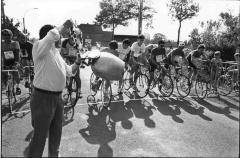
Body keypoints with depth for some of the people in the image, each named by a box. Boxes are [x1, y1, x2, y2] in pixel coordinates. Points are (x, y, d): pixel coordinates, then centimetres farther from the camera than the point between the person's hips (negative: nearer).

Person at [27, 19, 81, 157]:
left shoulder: (57, 53, 14)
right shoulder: (39, 46, -11)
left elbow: (69, 71, 22)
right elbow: (52, 35, -33)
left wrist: (77, 62, 7)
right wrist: (64, 26, -19)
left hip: (58, 97, 8)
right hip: (43, 98, -8)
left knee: (56, 133, 23)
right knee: (40, 136, 4)